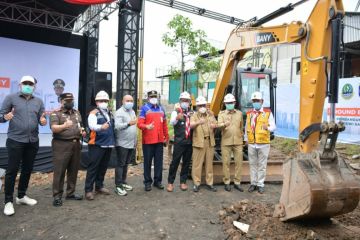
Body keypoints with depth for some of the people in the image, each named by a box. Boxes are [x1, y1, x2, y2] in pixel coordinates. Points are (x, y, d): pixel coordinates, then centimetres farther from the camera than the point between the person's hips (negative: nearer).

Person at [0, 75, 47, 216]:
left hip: (33, 141, 4)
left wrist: (43, 121, -13)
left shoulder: (38, 102, 10)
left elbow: (41, 119, 10)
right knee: (12, 170, -1)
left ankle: (21, 196, 28)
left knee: (27, 170, 13)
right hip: (15, 141, -4)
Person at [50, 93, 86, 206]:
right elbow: (54, 128, -17)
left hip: (76, 144, 6)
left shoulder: (77, 113, 17)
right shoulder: (56, 113, -3)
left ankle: (70, 193, 22)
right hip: (61, 145, -6)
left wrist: (82, 131, 5)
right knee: (59, 171, -3)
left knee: (73, 170, 10)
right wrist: (65, 125, -35)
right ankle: (57, 196, 5)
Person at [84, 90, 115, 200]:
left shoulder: (110, 113, 15)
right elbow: (92, 125, -26)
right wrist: (101, 127, -45)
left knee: (103, 167, 14)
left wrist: (113, 140, 12)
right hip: (96, 144, -7)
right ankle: (88, 190, 3)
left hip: (108, 144, 7)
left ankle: (99, 186, 26)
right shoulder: (93, 113, -7)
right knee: (93, 167, -3)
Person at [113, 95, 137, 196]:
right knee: (120, 164, -4)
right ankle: (118, 186, 1)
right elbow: (117, 126, -24)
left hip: (131, 143, 7)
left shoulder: (132, 111, 15)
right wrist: (128, 123, -39)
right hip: (122, 143, -7)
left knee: (126, 164, 14)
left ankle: (123, 182, 24)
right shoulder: (119, 112, -10)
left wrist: (135, 141, 19)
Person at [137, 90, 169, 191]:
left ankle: (158, 181, 20)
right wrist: (147, 126, -31)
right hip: (148, 140, -4)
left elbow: (164, 124, 18)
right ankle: (148, 182, 14)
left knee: (159, 161, 9)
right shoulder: (144, 108, -2)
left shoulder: (161, 109, 14)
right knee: (148, 162, 3)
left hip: (160, 140, 5)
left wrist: (166, 137, 17)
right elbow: (139, 123, -11)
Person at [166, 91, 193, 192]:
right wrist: (177, 117, -44)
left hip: (189, 141, 4)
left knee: (186, 163, 11)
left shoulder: (192, 113, 10)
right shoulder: (176, 112, -2)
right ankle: (170, 182, 11)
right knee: (175, 162, -1)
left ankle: (183, 182, 23)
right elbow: (172, 122, -22)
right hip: (179, 141, -4)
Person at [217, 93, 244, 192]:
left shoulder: (239, 113, 10)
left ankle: (237, 182, 16)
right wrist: (224, 124, -36)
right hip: (226, 142, -2)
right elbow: (219, 125, -16)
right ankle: (227, 182, 14)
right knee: (226, 162, 2)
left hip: (238, 142, 2)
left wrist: (241, 135, 16)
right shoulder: (221, 113, 2)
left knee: (239, 162, 4)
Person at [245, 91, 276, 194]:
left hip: (263, 144, -3)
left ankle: (260, 184, 15)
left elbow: (273, 126, -5)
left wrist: (268, 127, -26)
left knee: (262, 165, 5)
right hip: (251, 144, 3)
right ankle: (253, 183, 21)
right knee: (252, 164, 10)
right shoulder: (249, 114, 9)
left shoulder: (268, 113, -1)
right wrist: (246, 139, 12)